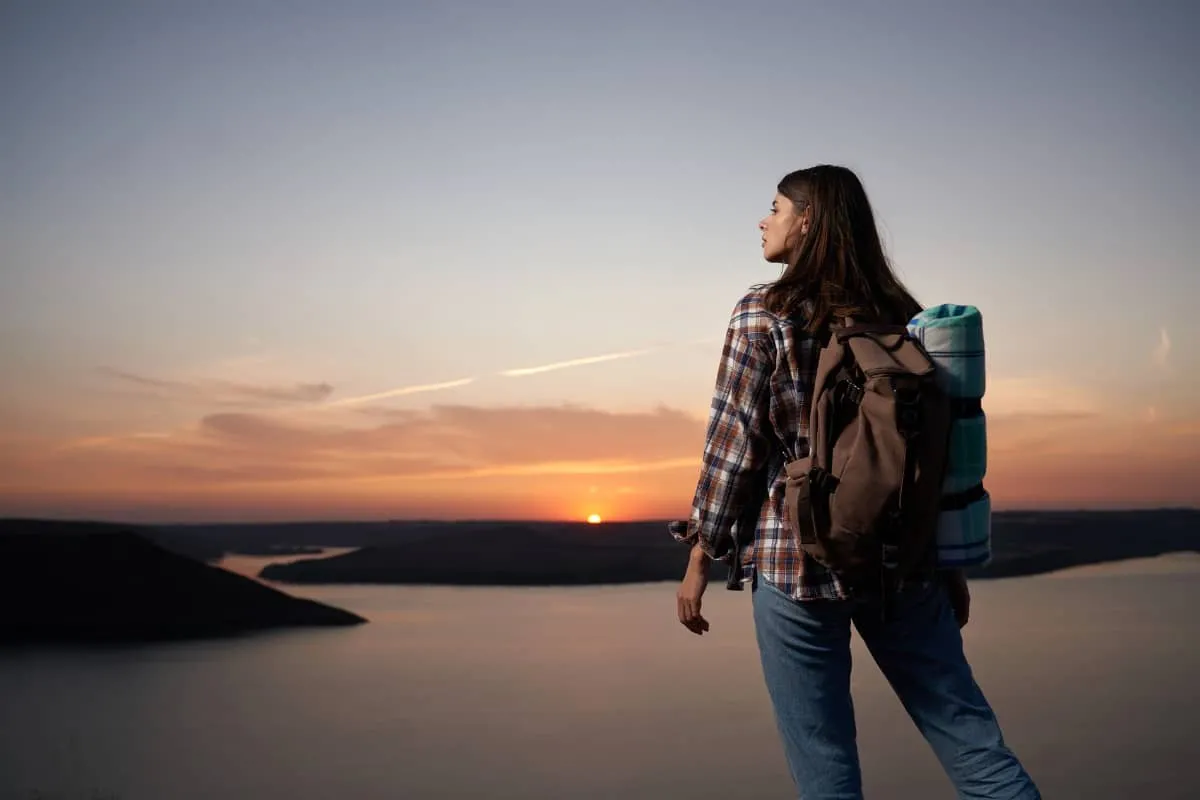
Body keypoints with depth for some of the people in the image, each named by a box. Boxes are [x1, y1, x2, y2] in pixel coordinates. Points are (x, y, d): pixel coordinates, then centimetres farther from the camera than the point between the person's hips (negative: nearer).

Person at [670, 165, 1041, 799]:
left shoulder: (762, 315, -4)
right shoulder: (900, 314, 9)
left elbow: (733, 444, -6)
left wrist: (700, 558, 2)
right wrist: (951, 561, 16)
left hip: (793, 560, -4)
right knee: (973, 744, 8)